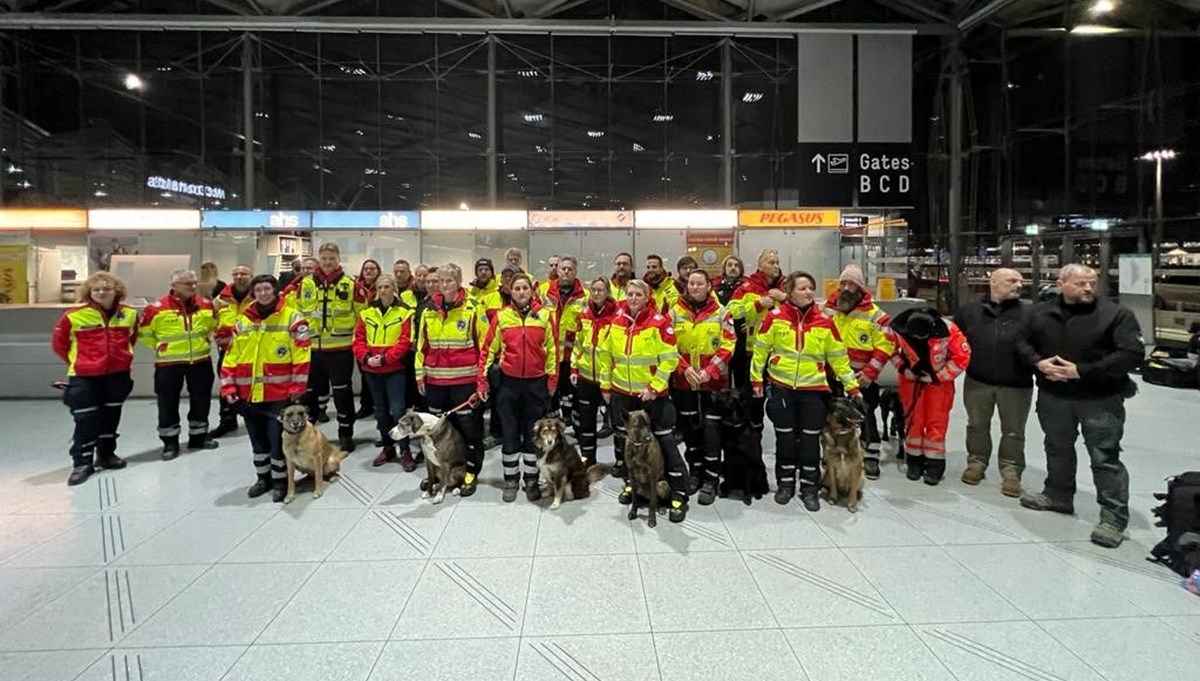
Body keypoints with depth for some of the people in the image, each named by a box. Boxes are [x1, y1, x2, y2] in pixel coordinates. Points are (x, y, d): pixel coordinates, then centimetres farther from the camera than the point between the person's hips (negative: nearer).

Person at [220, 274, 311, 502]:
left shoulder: (292, 318, -5)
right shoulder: (243, 321, 11)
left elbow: (301, 357, -9)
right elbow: (231, 357, 12)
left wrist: (297, 388, -13)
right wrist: (228, 387, 5)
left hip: (279, 393, -5)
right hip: (249, 394, 5)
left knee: (277, 438, -2)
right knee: (258, 439, 15)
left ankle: (280, 480, 14)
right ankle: (263, 478, 31)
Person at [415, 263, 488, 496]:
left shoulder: (472, 309, -6)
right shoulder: (429, 310, 8)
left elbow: (484, 343, -5)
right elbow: (422, 344, 14)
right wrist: (420, 373, 11)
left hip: (464, 379, -5)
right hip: (435, 379, 5)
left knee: (468, 425, 1)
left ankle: (471, 472, 13)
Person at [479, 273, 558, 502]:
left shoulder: (544, 315, -1)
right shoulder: (501, 316, -1)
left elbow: (552, 349, 2)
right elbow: (488, 349, 2)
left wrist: (552, 379, -1)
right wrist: (482, 380, -1)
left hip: (536, 383, 0)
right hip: (509, 382, 0)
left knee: (533, 433, 9)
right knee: (510, 433, 8)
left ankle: (531, 480, 22)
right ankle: (510, 480, 22)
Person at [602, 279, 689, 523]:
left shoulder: (659, 322, -12)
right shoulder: (616, 322, 2)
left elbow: (670, 358, -13)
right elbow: (606, 355, 10)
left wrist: (654, 387, -17)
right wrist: (605, 385, 9)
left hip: (653, 393, -5)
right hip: (622, 393, 5)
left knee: (665, 442, -1)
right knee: (625, 440, 16)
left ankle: (679, 495, 7)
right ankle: (631, 483, 36)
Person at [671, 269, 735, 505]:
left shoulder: (721, 313, -1)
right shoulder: (675, 312, 3)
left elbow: (727, 346, -6)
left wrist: (710, 371, -18)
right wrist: (684, 369, -14)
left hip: (713, 382, -2)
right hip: (683, 382, 2)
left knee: (711, 431, -3)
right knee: (690, 429, 12)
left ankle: (711, 481, 6)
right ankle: (695, 473, 27)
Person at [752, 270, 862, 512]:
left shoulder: (824, 322, -2)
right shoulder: (775, 317, -6)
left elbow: (838, 357, 5)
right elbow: (760, 349, 2)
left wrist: (852, 386, 5)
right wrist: (756, 380, 3)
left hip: (813, 389, 1)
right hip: (781, 388, -1)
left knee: (810, 440, 6)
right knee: (785, 438, 10)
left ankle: (809, 488, 21)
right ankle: (785, 484, 26)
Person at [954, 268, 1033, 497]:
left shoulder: (1027, 314, -1)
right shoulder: (970, 311, 2)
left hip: (1016, 385, -1)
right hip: (977, 381, 1)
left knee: (1013, 431, 8)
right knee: (977, 426, 15)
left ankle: (1011, 472, 20)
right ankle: (976, 463, 30)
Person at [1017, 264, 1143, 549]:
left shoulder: (1116, 314, -10)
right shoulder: (1040, 313, 3)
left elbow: (1133, 353, -17)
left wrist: (1082, 371, -22)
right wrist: (1038, 363, -11)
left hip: (1101, 399, -5)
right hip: (1053, 396, 5)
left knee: (1105, 458, -4)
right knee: (1058, 448, 20)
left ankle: (1114, 517, 3)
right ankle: (1058, 496, 38)